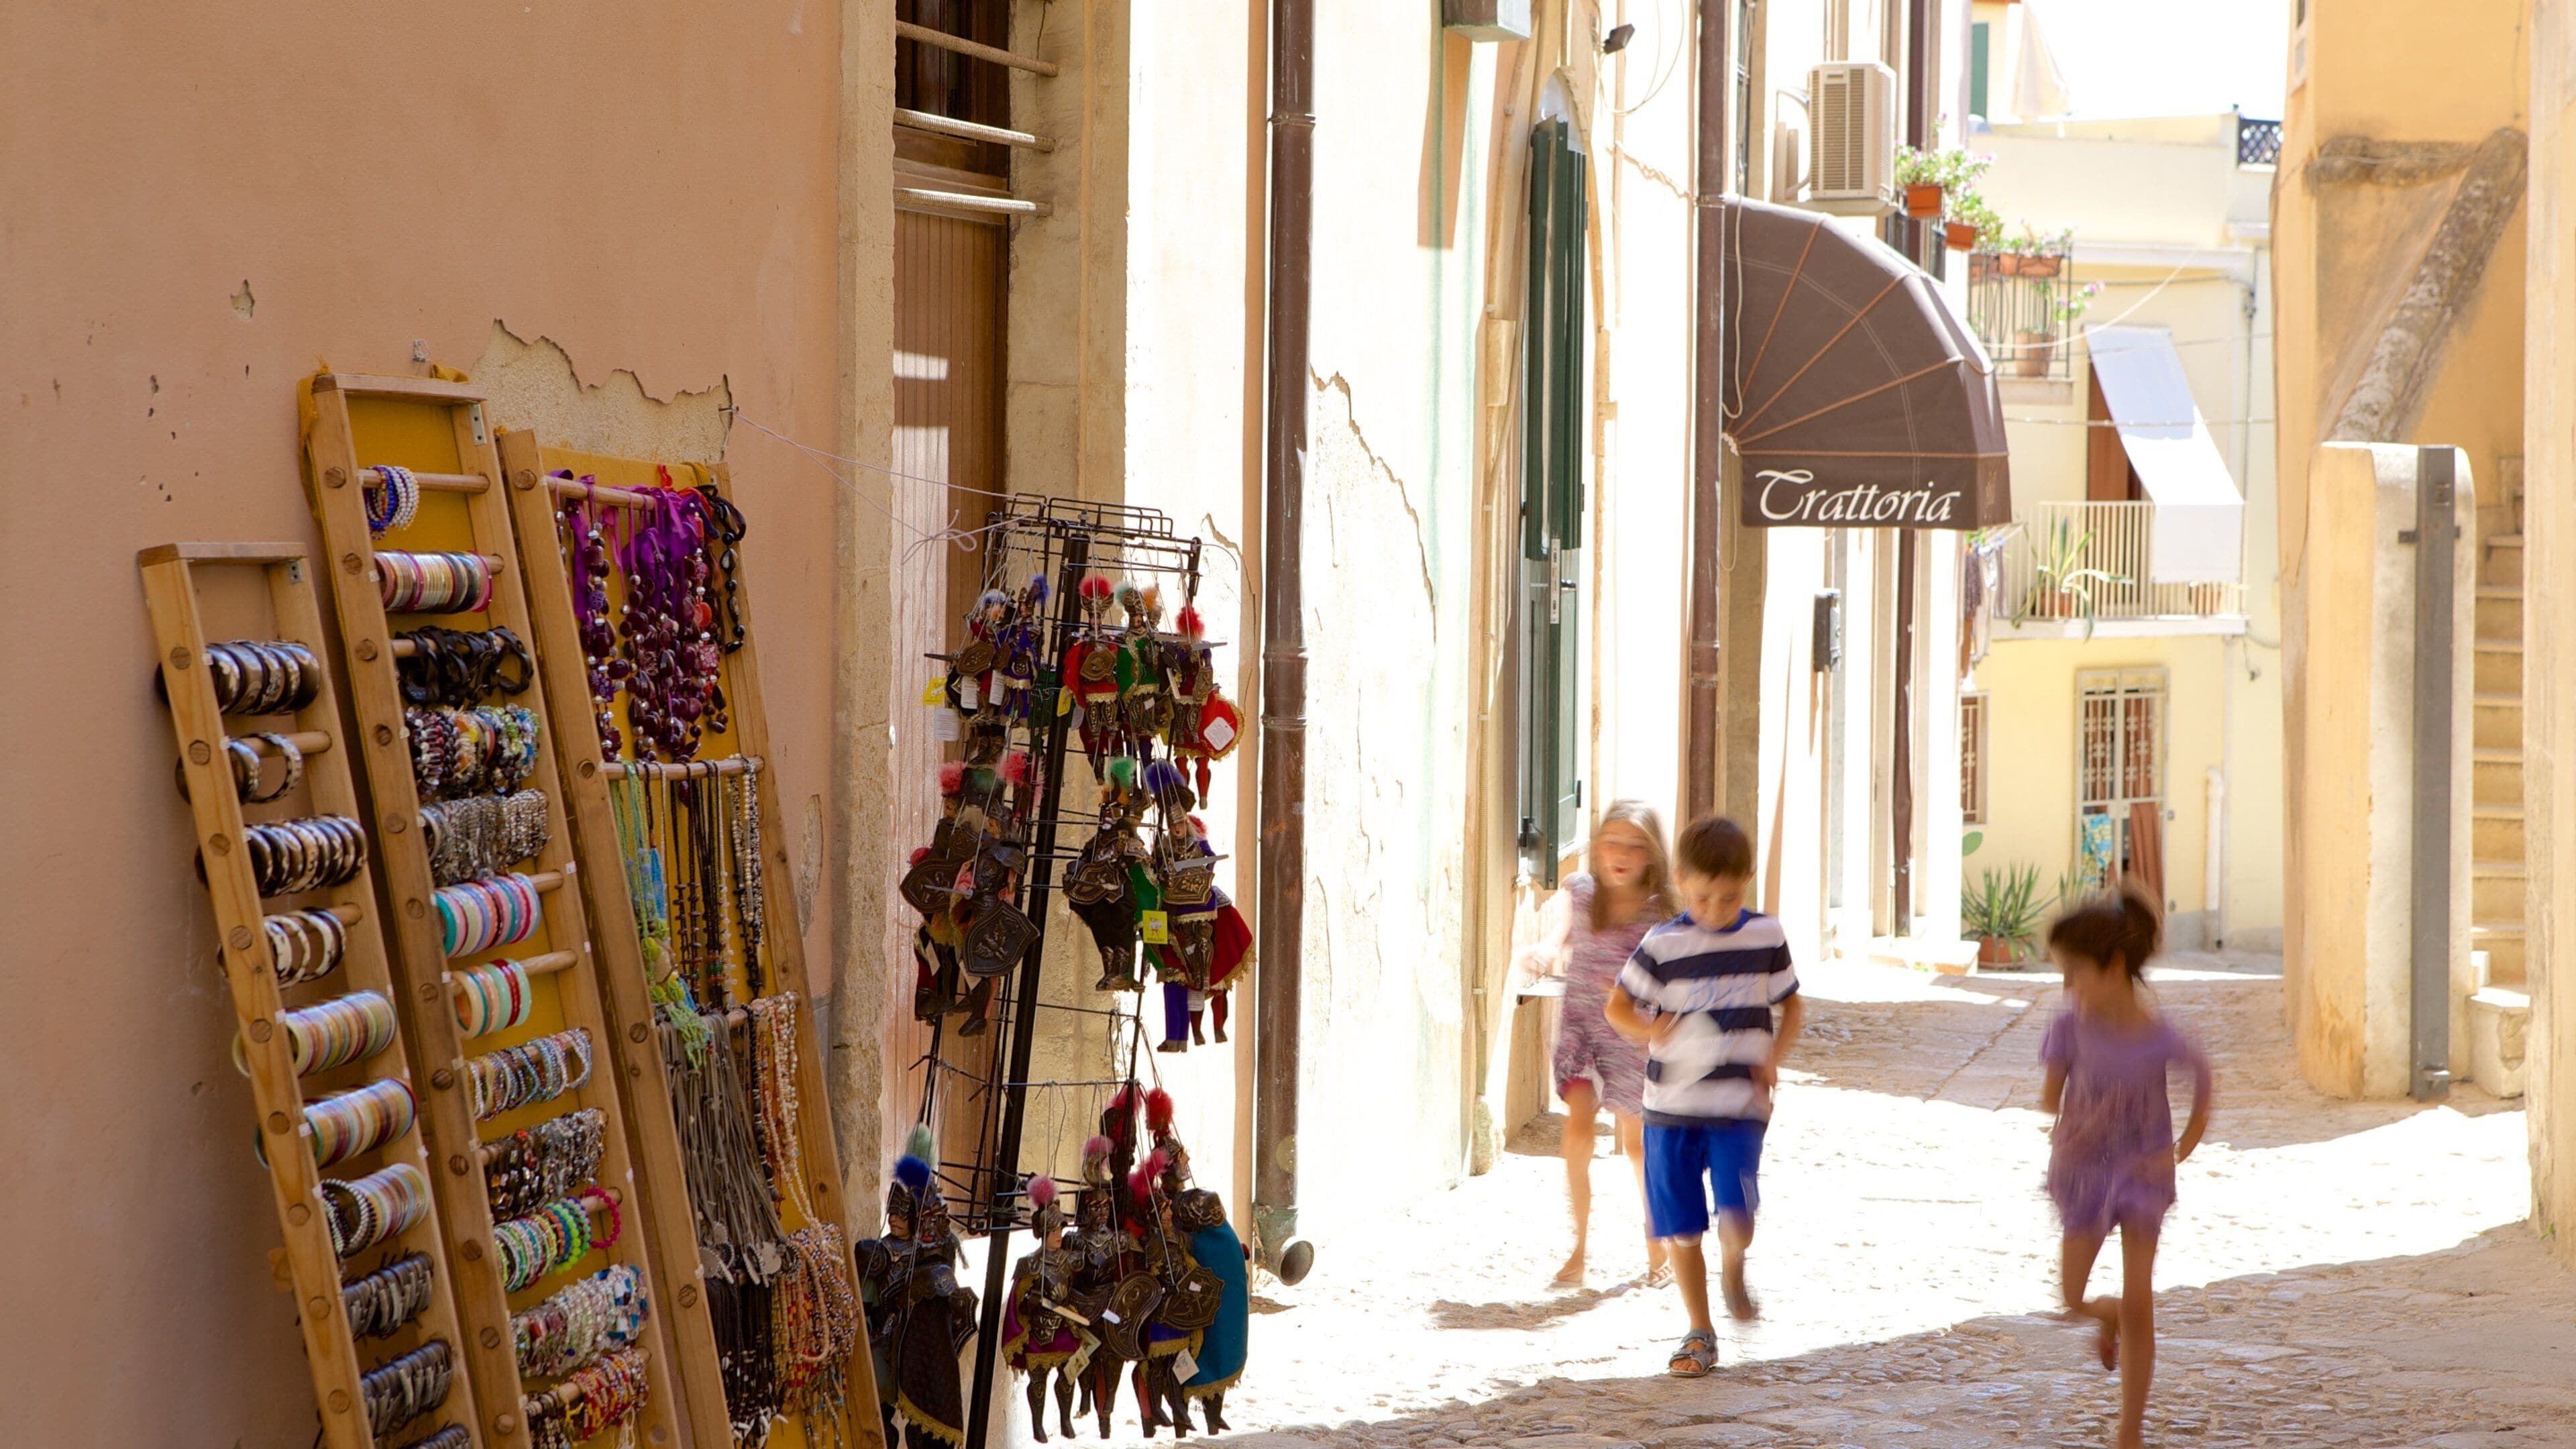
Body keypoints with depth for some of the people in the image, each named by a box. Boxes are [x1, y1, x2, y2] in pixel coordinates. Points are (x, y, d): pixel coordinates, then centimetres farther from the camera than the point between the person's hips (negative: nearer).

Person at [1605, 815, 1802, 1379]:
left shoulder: (1766, 938, 2)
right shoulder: (1663, 945, -2)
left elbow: (1793, 1006, 14)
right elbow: (1617, 1008, 4)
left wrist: (1774, 1056, -4)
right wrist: (1653, 1032, -17)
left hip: (1740, 1106, 0)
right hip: (1673, 1105, 0)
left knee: (1736, 1217, -15)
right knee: (1680, 1226, 3)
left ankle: (1733, 1272, 19)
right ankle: (1700, 1332, 19)